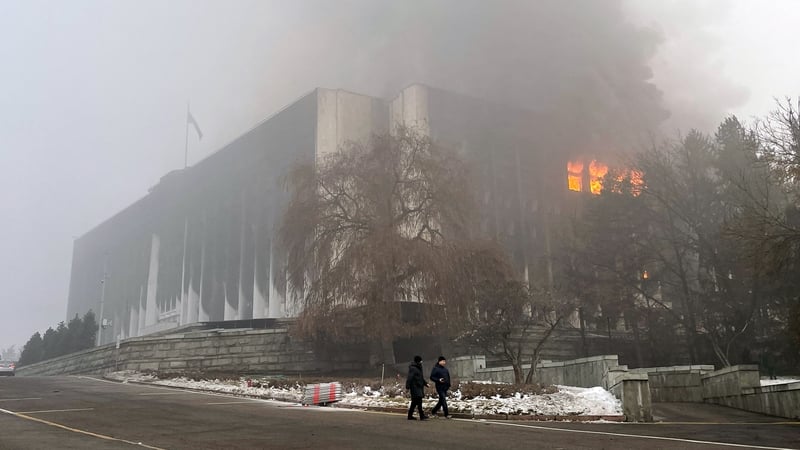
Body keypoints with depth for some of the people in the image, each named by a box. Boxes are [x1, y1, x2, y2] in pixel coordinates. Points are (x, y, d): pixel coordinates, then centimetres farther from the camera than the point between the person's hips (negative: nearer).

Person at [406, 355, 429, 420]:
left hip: (419, 387, 10)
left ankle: (410, 416, 18)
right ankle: (422, 416, -13)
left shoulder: (419, 367, 18)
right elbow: (409, 378, -21)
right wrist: (407, 386, -26)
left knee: (414, 402, 12)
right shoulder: (412, 368, -14)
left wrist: (425, 383, 20)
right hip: (415, 387, -10)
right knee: (419, 401, -12)